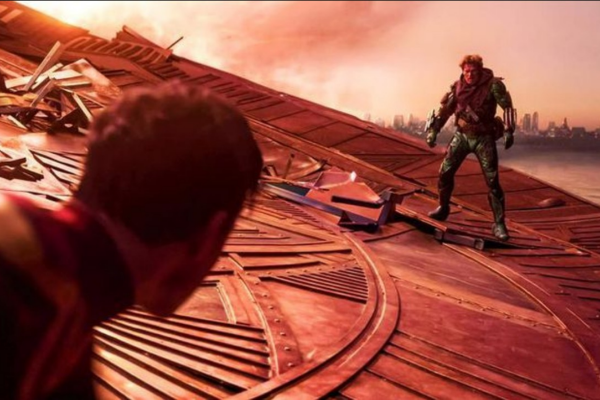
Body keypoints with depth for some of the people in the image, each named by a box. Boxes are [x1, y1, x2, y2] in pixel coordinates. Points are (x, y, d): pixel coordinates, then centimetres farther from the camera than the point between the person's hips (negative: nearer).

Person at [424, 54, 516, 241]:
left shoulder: (493, 85, -15)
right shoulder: (458, 87, -3)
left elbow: (507, 106, -9)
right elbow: (445, 109, 7)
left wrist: (509, 131, -16)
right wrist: (433, 130, 3)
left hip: (484, 138, -3)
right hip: (462, 135, 3)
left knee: (492, 181, -5)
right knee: (445, 172, -1)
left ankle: (499, 224, 3)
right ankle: (443, 208, 23)